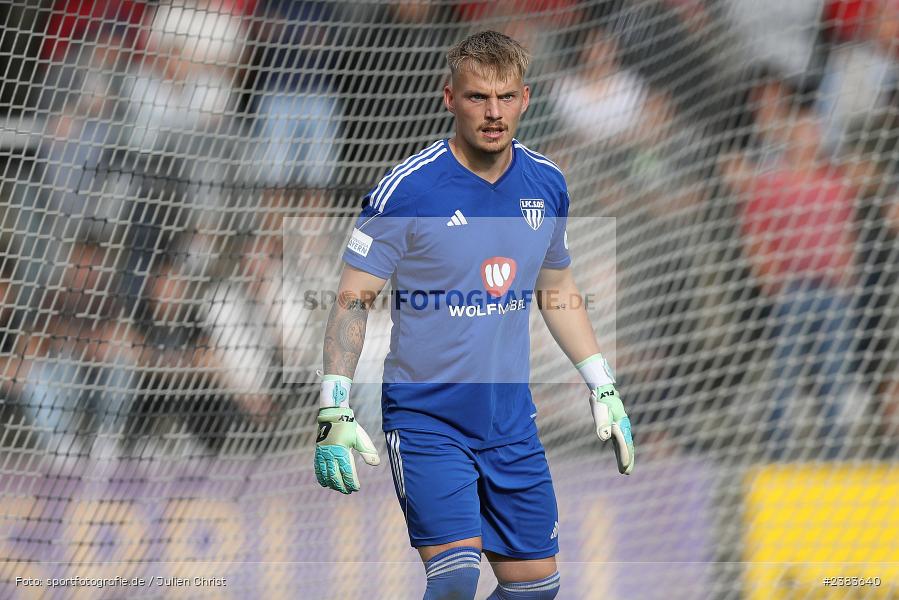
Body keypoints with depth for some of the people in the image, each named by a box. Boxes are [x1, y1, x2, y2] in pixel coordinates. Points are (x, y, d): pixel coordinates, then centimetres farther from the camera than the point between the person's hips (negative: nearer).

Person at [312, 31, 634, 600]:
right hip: (426, 419, -5)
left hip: (512, 422, 6)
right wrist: (335, 410, -17)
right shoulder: (407, 189, -13)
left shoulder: (546, 184, 3)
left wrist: (603, 389, 18)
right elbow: (353, 301, -9)